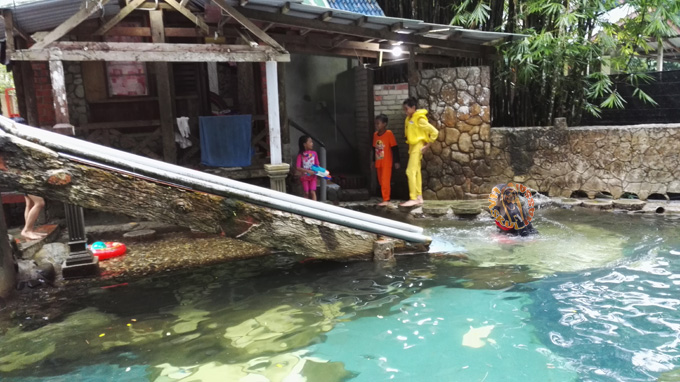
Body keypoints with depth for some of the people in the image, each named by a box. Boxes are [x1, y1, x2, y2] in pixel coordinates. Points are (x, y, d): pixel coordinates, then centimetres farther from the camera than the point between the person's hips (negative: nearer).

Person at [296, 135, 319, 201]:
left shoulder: (314, 153, -1)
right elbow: (298, 168, -13)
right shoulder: (301, 155, -8)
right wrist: (308, 171, -25)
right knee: (307, 193, 4)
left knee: (312, 192, -8)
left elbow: (317, 165, 5)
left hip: (313, 176, 1)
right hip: (304, 177, -1)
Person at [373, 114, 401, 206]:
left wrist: (396, 161, -11)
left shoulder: (389, 133, -12)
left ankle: (386, 200, -3)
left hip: (387, 163, -6)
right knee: (381, 181, 11)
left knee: (385, 181, -7)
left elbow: (395, 148, -10)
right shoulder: (375, 134, 5)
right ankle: (385, 198, 21)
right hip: (378, 163, 6)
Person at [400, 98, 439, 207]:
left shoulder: (420, 119, -16)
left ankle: (413, 198, -10)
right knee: (416, 171, 9)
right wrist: (409, 146, 13)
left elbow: (434, 132, -16)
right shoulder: (409, 119, 9)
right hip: (412, 147, 9)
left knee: (410, 171, -12)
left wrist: (427, 145, -14)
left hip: (418, 147, -9)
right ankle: (419, 198, 14)